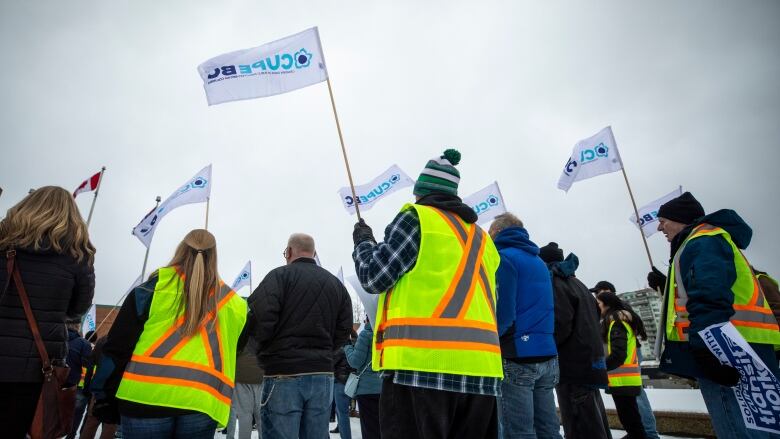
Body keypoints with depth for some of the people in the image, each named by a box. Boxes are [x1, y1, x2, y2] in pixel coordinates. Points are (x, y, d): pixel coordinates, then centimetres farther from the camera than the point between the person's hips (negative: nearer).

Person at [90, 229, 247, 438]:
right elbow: (234, 353, 13)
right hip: (201, 401, 2)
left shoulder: (154, 288, 3)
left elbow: (118, 346, 4)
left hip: (146, 395, -1)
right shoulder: (231, 303, 9)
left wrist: (105, 396, 12)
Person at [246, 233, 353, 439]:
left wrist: (267, 349, 4)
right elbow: (344, 330, 7)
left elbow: (259, 317, -15)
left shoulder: (280, 275, -4)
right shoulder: (336, 284, 12)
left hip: (284, 373, -5)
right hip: (323, 374, 5)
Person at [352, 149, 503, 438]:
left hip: (422, 363, -7)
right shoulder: (482, 238, 21)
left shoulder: (417, 217, 0)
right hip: (481, 366, 8)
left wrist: (363, 242, 18)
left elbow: (373, 277, -1)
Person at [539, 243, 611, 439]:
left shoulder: (555, 283, -9)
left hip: (574, 367, -10)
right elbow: (593, 320, 24)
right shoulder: (577, 283, 21)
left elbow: (560, 325, -19)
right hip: (589, 363, 10)